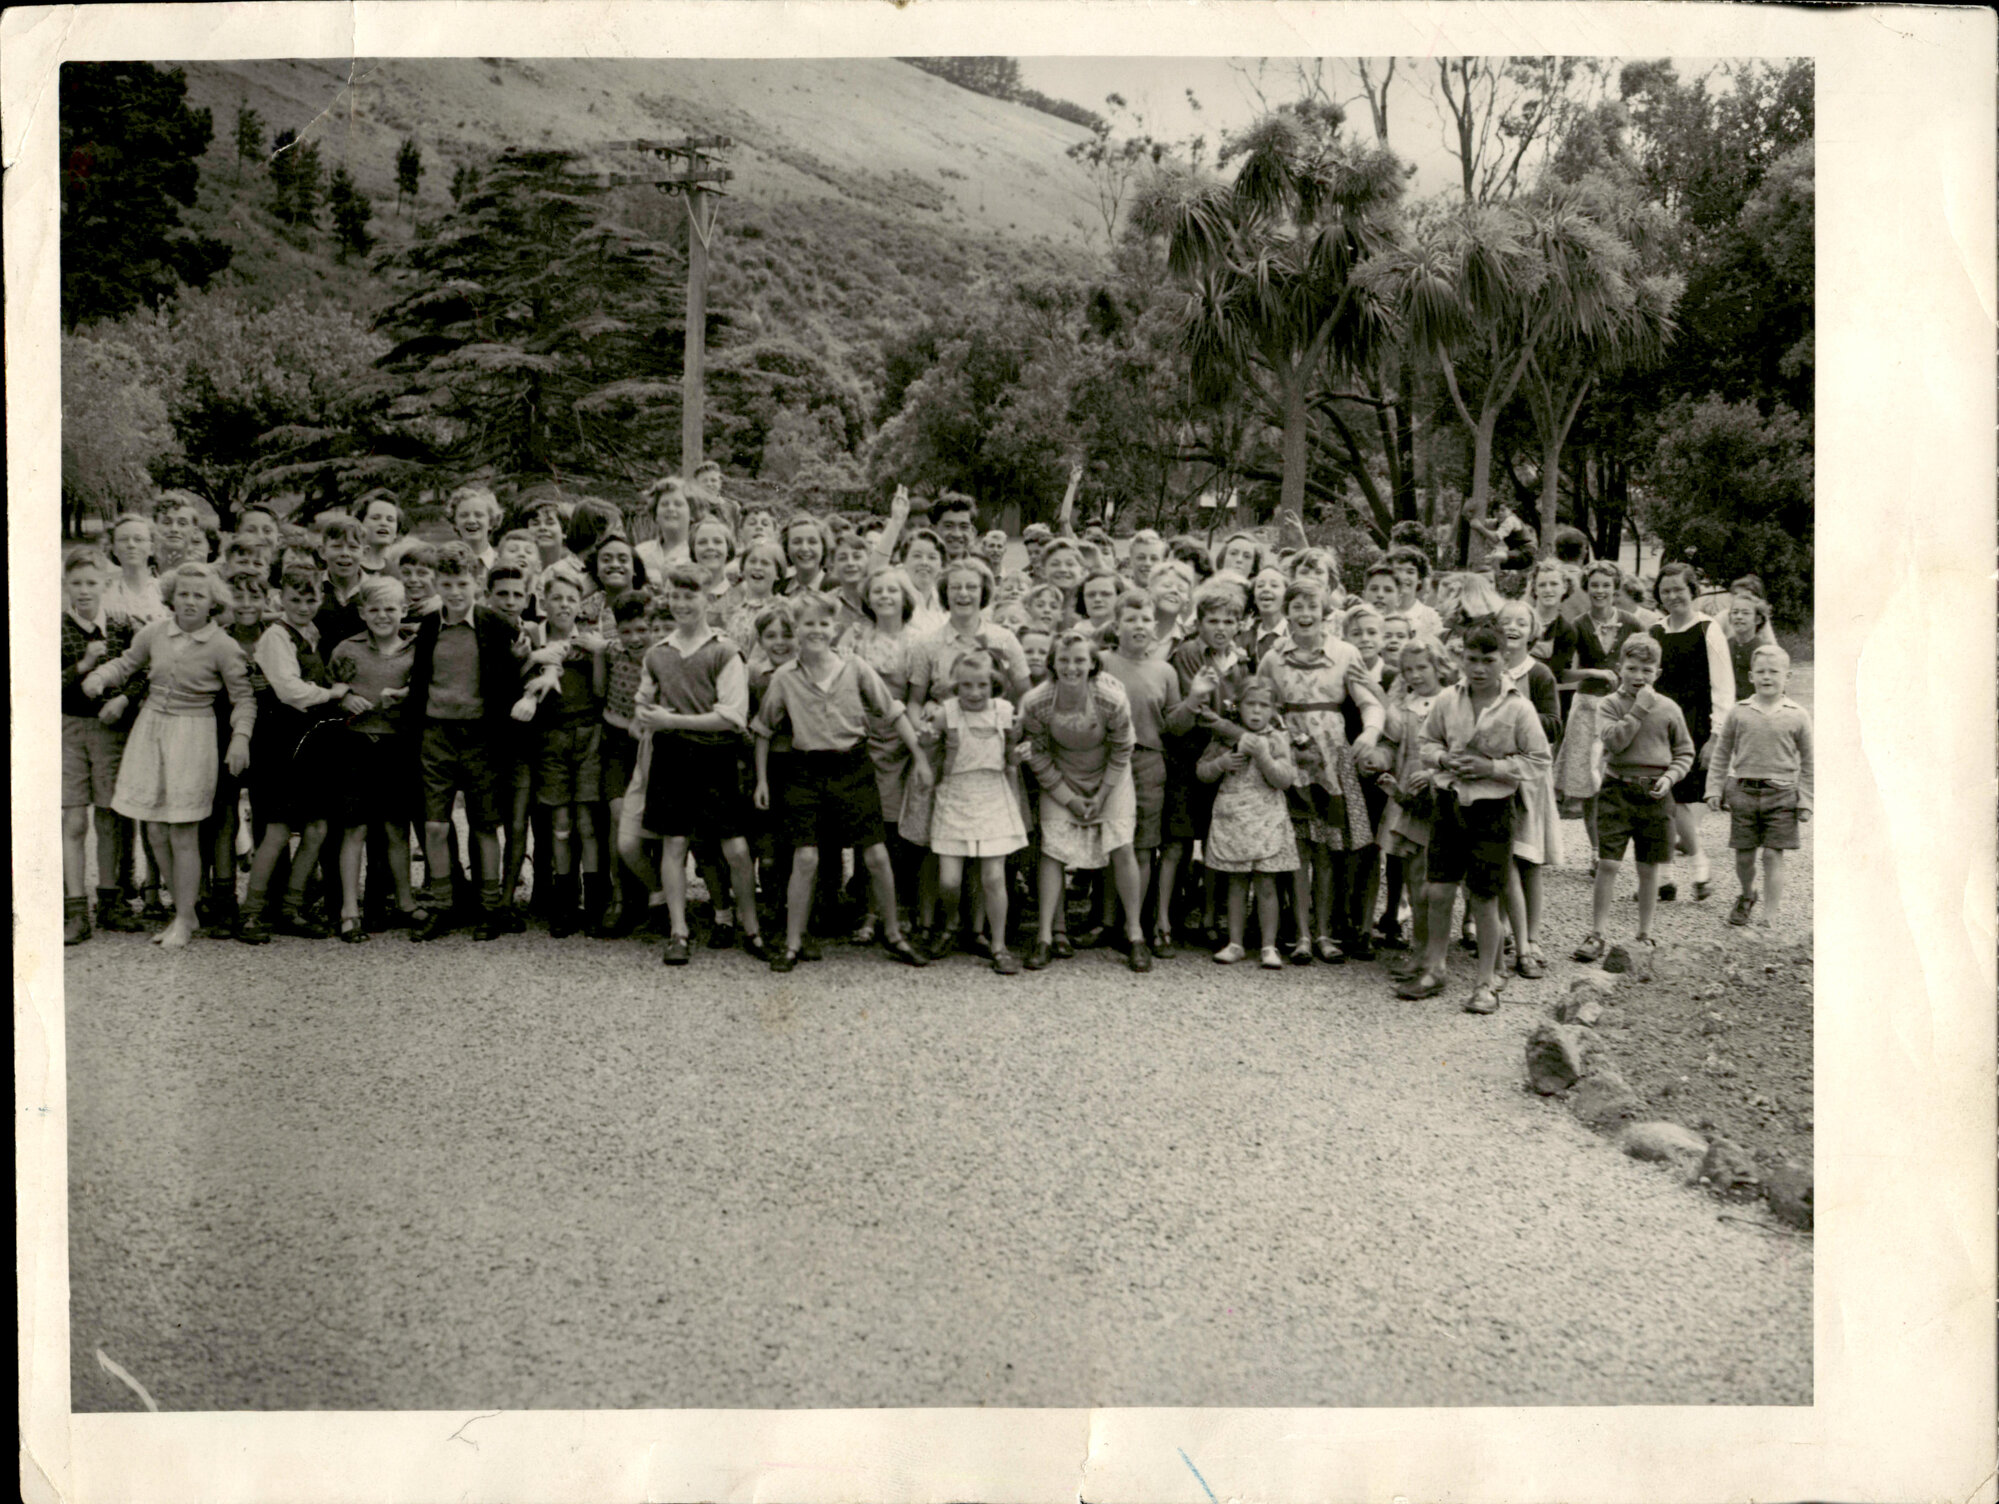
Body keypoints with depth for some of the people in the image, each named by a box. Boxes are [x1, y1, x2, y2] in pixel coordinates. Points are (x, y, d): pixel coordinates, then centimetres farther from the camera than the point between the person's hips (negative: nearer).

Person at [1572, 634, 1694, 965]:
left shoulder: (1668, 708, 4)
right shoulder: (1611, 704, 0)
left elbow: (1685, 751, 12)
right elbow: (1614, 740, -17)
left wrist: (1670, 776, -5)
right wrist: (1639, 708, -16)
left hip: (1655, 793, 2)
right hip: (1617, 791, -2)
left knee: (1648, 868, 9)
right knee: (1607, 864, -6)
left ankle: (1645, 934, 22)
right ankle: (1597, 936, 1)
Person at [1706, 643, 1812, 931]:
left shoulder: (1797, 716, 0)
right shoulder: (1738, 712, 3)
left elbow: (1808, 762, 6)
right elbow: (1721, 755, 9)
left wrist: (1805, 801, 2)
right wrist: (1715, 790, 4)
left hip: (1781, 794, -1)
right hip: (1743, 791, 1)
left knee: (1773, 855, -1)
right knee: (1744, 855, 7)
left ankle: (1770, 915, 7)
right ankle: (1746, 896, 36)